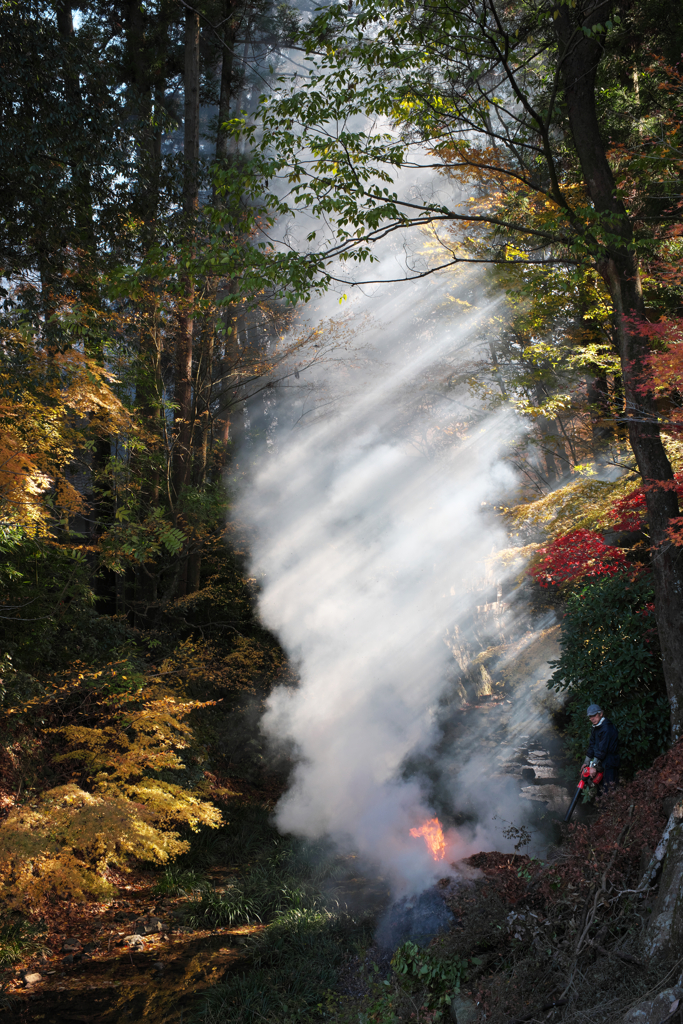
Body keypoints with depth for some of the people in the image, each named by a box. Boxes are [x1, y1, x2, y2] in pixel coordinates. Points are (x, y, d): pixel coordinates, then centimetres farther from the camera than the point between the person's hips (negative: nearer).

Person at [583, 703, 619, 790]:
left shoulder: (607, 728, -20)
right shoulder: (595, 728, 11)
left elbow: (602, 749, -22)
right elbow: (592, 745, 16)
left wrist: (594, 766, -20)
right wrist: (586, 762, 15)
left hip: (609, 764, -9)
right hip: (600, 763, 9)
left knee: (609, 788, -10)